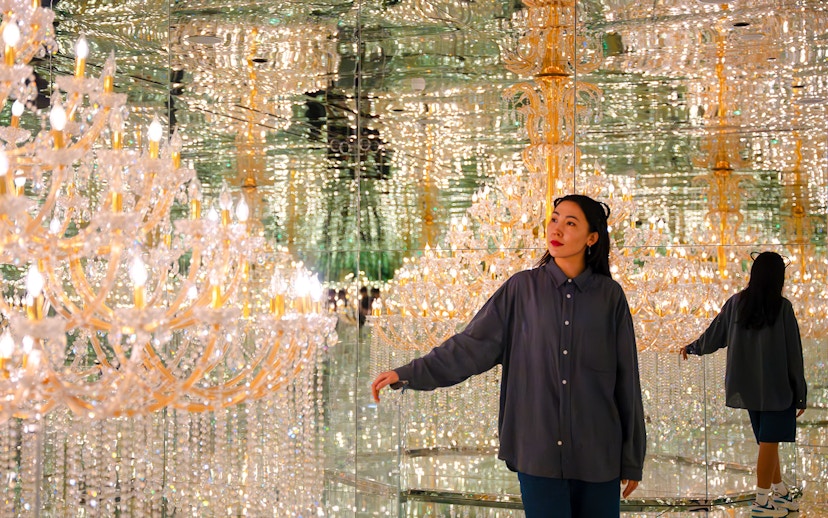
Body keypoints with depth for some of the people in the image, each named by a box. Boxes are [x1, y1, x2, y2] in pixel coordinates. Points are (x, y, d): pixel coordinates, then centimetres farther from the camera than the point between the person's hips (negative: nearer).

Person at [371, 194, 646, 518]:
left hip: (598, 454, 1)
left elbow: (626, 380, 4)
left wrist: (632, 459, 6)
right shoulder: (522, 288, 2)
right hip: (539, 451, 0)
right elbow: (472, 346, 0)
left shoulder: (609, 295, 2)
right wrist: (410, 373, -11)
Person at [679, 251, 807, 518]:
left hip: (748, 386, 5)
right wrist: (800, 393, -1)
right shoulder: (782, 307, -11)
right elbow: (794, 353, -9)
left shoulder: (736, 303, -1)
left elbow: (714, 336, 10)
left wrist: (692, 348, 31)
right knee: (769, 442, -1)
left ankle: (780, 492, 26)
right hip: (776, 386, -5)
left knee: (767, 440, 16)